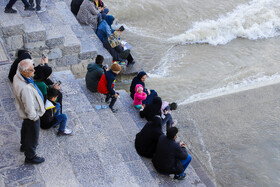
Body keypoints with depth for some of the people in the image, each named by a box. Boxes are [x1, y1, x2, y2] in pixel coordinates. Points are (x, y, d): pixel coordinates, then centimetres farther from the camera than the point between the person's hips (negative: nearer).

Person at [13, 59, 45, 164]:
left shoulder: (17, 76, -14)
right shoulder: (25, 88, -43)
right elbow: (29, 106, -33)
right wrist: (34, 117, -16)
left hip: (25, 113, 9)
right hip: (31, 115, -9)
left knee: (26, 129, 33)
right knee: (33, 135, 13)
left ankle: (24, 146, 60)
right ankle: (30, 157, 35)